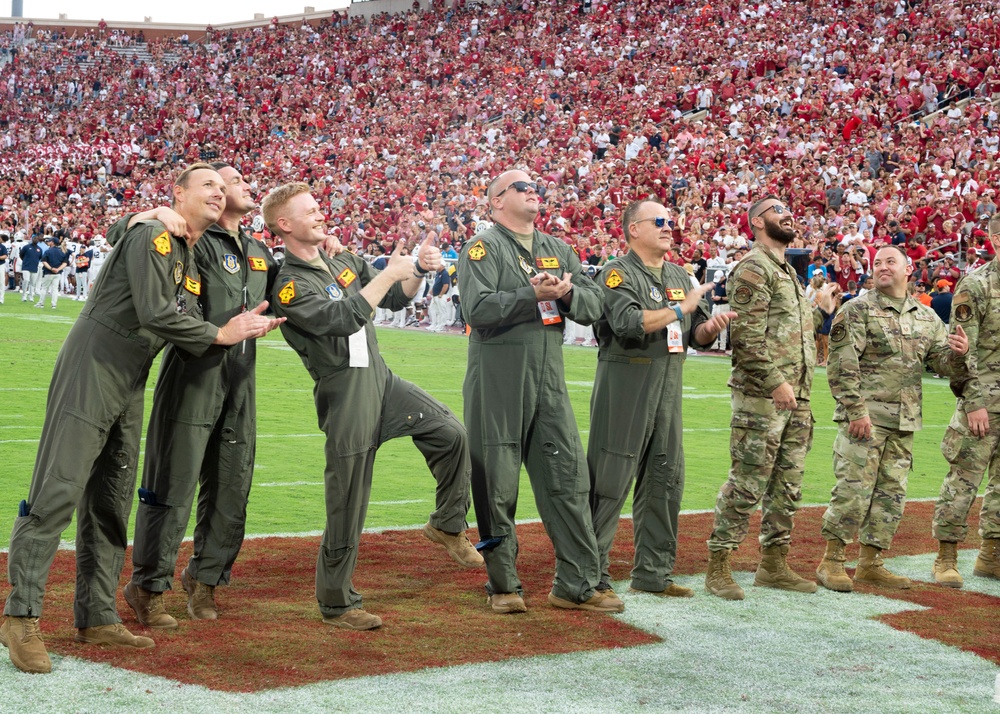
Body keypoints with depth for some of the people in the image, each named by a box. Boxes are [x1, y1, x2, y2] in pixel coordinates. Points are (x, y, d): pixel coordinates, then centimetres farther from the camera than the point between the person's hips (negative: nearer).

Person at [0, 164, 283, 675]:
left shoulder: (193, 260, 17)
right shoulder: (152, 236, -11)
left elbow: (187, 326, 8)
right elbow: (155, 314, -20)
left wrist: (238, 328, -8)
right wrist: (220, 335, -11)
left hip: (131, 386, 10)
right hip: (91, 373, -10)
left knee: (112, 504, 10)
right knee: (57, 494, -11)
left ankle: (96, 617, 16)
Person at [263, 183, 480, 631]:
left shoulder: (344, 263, 13)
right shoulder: (290, 286, -11)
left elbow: (395, 299, 19)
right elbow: (343, 318, -25)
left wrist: (419, 270, 0)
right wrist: (389, 273, -18)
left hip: (382, 379, 7)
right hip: (344, 396, -7)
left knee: (450, 432, -2)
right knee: (347, 507, -4)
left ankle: (447, 525, 19)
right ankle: (336, 604, 7)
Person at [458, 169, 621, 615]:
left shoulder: (558, 250, 18)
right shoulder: (483, 248, -1)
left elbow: (593, 305, 10)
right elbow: (478, 309, -16)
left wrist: (567, 294, -10)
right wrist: (533, 295, -18)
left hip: (549, 378, 5)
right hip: (497, 379, -5)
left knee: (569, 478, 2)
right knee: (497, 482, 0)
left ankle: (577, 585, 7)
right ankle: (503, 585, 11)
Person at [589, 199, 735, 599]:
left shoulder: (680, 278, 19)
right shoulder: (619, 274, -5)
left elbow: (697, 334, 17)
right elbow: (628, 322, -22)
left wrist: (711, 326, -5)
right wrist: (680, 310, -15)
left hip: (669, 389, 8)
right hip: (625, 384, -8)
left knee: (666, 481, 10)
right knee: (609, 483, -6)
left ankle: (653, 574, 19)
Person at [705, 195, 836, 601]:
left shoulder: (788, 271, 21)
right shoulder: (754, 268, -9)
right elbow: (747, 336, -18)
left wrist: (820, 310, 21)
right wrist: (776, 381, -22)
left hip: (796, 398, 9)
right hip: (761, 398, -9)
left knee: (787, 486, 13)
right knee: (747, 485, -8)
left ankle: (774, 565, 22)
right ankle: (718, 569, -2)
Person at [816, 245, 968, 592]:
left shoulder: (927, 317, 14)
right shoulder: (857, 310, -4)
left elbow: (943, 362, 12)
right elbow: (841, 365, -11)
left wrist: (959, 353, -12)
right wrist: (856, 411, -18)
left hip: (904, 421, 6)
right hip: (865, 417, -6)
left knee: (891, 492, 9)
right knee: (854, 488, -8)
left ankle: (870, 563, 18)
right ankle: (832, 561, 1)